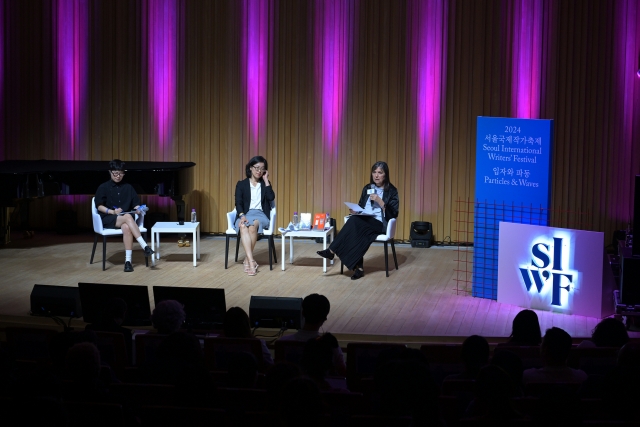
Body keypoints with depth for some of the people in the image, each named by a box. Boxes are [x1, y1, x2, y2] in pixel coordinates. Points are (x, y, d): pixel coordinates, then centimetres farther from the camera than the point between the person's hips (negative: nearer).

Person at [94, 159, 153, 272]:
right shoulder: (103, 187, 4)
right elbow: (99, 206, -1)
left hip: (126, 218, 2)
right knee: (128, 217, -36)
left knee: (126, 227, -36)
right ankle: (145, 247, -41)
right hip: (108, 219, -2)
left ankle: (128, 260, -39)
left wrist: (138, 209, -12)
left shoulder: (128, 187, 13)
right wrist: (113, 212, -16)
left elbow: (136, 204, 12)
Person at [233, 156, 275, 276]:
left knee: (253, 225, -37)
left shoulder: (265, 184, 18)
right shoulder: (241, 184, 14)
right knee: (243, 227, -38)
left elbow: (271, 198, -2)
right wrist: (242, 215, -18)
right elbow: (238, 203, 2)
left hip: (260, 215, 0)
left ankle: (247, 259, -26)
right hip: (245, 214, 0)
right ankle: (251, 261, -47)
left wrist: (266, 180, 2)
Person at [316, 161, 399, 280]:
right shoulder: (367, 188, 15)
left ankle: (332, 251, -29)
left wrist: (380, 202, -18)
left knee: (355, 221, -32)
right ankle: (358, 267, -33)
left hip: (381, 225, -5)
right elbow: (361, 208, 21)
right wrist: (355, 210, -3)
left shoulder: (392, 191, -1)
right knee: (357, 232, -33)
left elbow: (393, 214, -7)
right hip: (365, 222, 5)